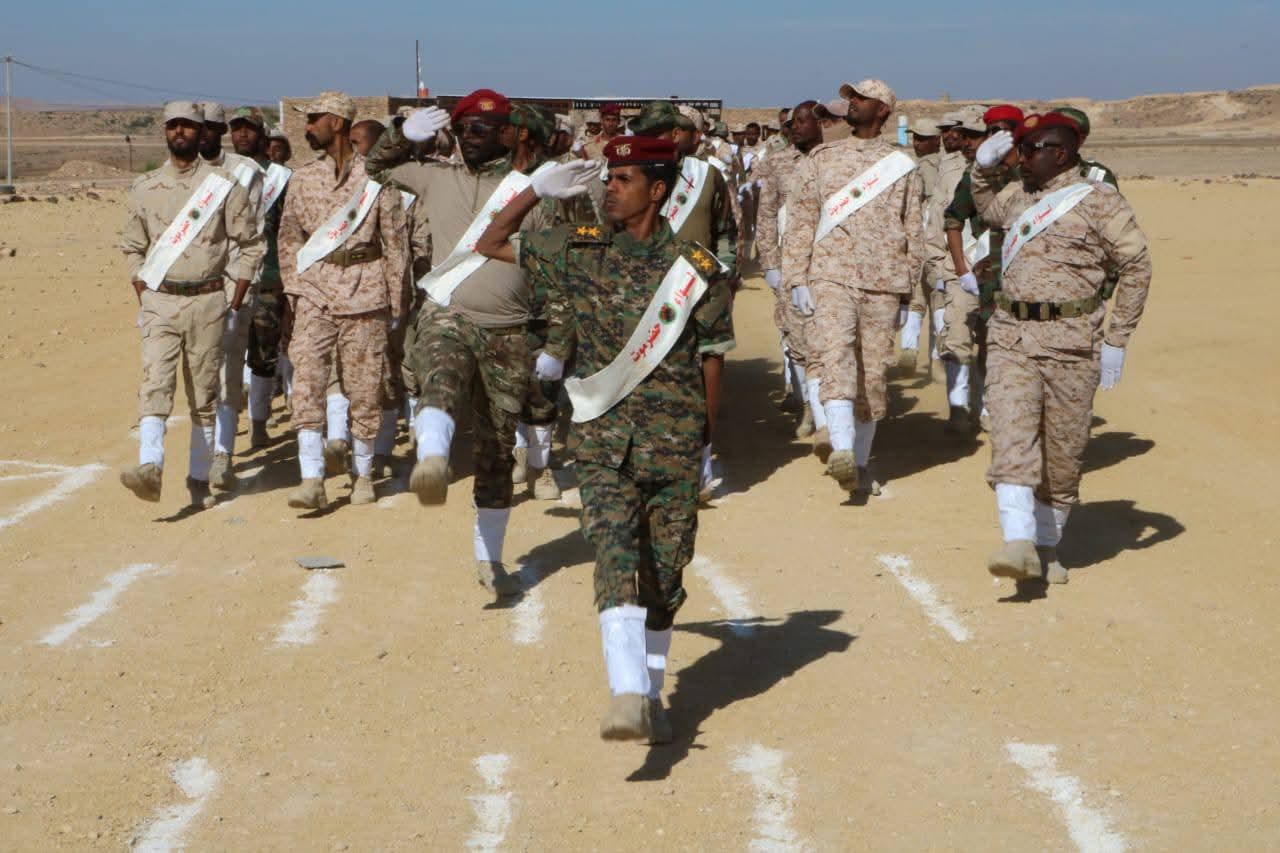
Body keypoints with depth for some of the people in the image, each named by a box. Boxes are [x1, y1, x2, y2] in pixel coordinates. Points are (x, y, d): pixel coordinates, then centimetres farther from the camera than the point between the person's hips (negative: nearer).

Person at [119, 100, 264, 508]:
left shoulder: (224, 185, 2)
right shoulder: (145, 188, 9)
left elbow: (250, 245, 4)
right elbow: (132, 247, 17)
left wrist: (235, 302, -1)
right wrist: (144, 299, 7)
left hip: (207, 302, -1)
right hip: (159, 303, 1)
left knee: (205, 393, 4)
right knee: (154, 384, -15)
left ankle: (199, 478, 11)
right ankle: (150, 466, -28)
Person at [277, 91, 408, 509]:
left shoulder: (377, 178, 0)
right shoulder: (303, 178, 10)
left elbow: (395, 243, 2)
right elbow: (289, 237, 15)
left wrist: (395, 303, 1)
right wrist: (293, 289, 6)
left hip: (364, 293, -2)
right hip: (314, 291, 3)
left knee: (364, 387, 3)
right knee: (306, 381, -10)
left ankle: (363, 473, 19)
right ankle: (312, 479, -12)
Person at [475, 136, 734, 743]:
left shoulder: (696, 270, -1)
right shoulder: (579, 250, 5)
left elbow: (711, 357, 7)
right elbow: (491, 244, 13)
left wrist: (696, 431, 9)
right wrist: (538, 189, 4)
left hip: (674, 442, 0)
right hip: (602, 441, 0)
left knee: (663, 577, 7)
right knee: (616, 557, -19)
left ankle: (650, 696, 24)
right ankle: (626, 698, -30)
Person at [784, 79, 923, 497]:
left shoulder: (903, 166, 12)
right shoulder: (821, 158, 12)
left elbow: (913, 232, 14)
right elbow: (800, 220, 10)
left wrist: (907, 293, 11)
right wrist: (797, 278, 1)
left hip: (884, 282, 1)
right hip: (832, 276, -1)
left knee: (874, 374, 2)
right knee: (836, 355, -22)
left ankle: (860, 463, 12)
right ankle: (842, 451, -36)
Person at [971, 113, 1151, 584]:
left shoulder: (1099, 200, -2)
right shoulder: (1017, 196, 16)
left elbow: (1136, 265, -3)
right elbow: (986, 207, 39)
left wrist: (1116, 341, -6)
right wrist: (985, 166, 19)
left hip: (1071, 342, -4)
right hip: (1010, 337, 4)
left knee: (1064, 452, 4)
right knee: (1010, 438, -14)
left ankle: (1047, 546, 18)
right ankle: (1018, 543, -23)